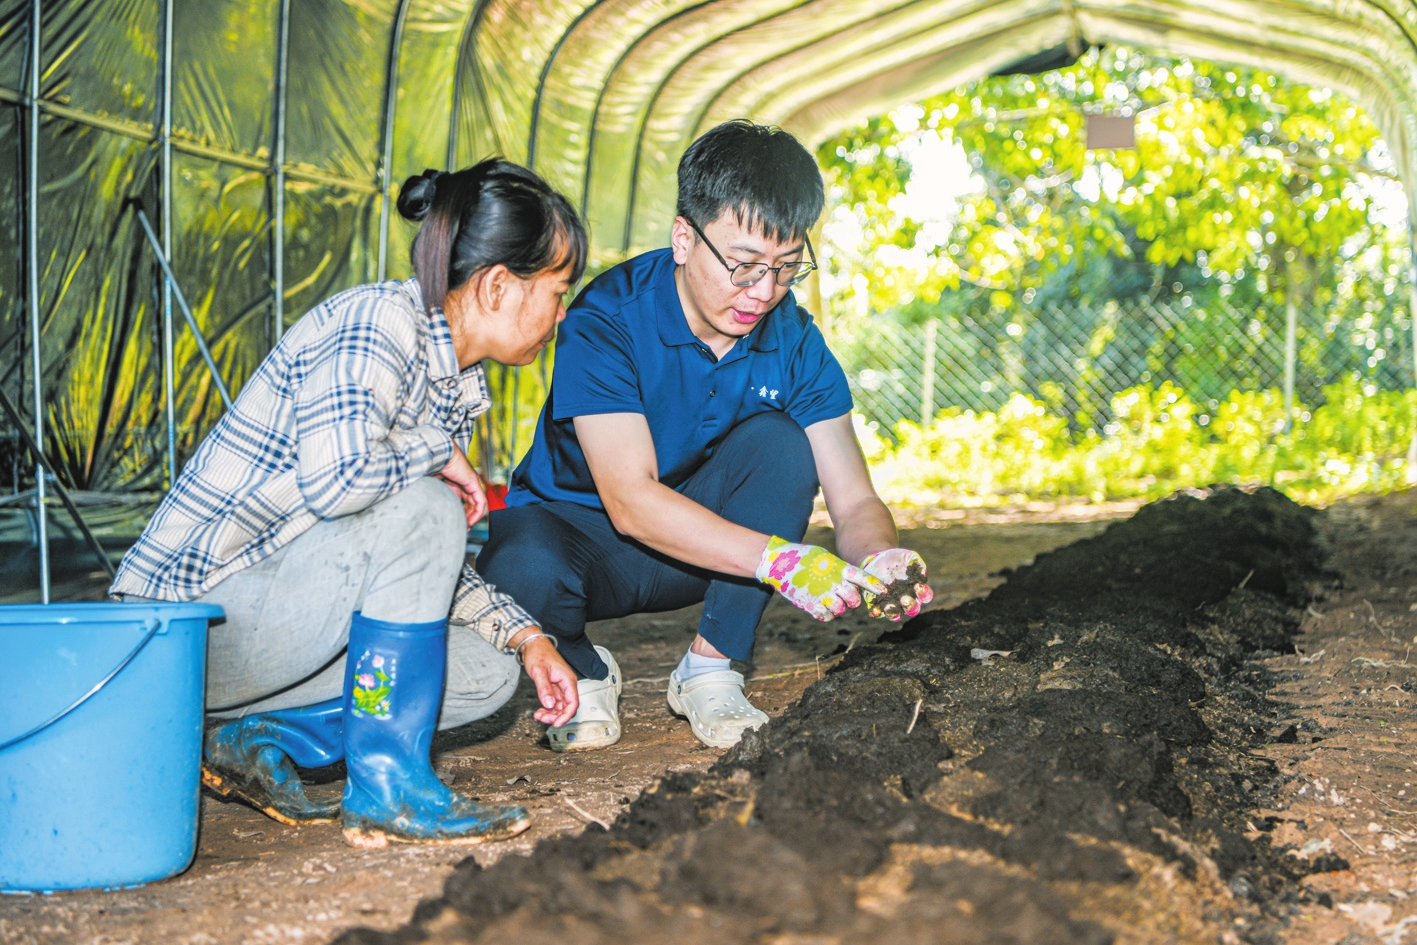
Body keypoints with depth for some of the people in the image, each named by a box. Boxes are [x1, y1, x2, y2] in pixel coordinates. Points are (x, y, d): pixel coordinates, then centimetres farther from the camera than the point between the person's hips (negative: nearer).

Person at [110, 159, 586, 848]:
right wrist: (438, 453, -16)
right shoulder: (379, 322, -17)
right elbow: (335, 475, -35)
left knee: (487, 672, 7)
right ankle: (388, 785, -19)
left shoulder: (455, 383, 10)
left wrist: (527, 636, 4)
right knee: (421, 509, -25)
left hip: (270, 619, 9)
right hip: (190, 626, -9)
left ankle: (261, 741, 1)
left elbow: (426, 565, 16)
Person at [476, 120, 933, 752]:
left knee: (778, 440, -25)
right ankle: (584, 674, -2)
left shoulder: (792, 340, -11)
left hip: (706, 548, 4)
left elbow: (854, 501, -12)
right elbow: (631, 501, -36)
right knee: (524, 572, -39)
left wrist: (879, 559, -37)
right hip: (578, 528, -4)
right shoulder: (607, 321, -26)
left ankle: (710, 669, -14)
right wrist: (776, 557, -47)